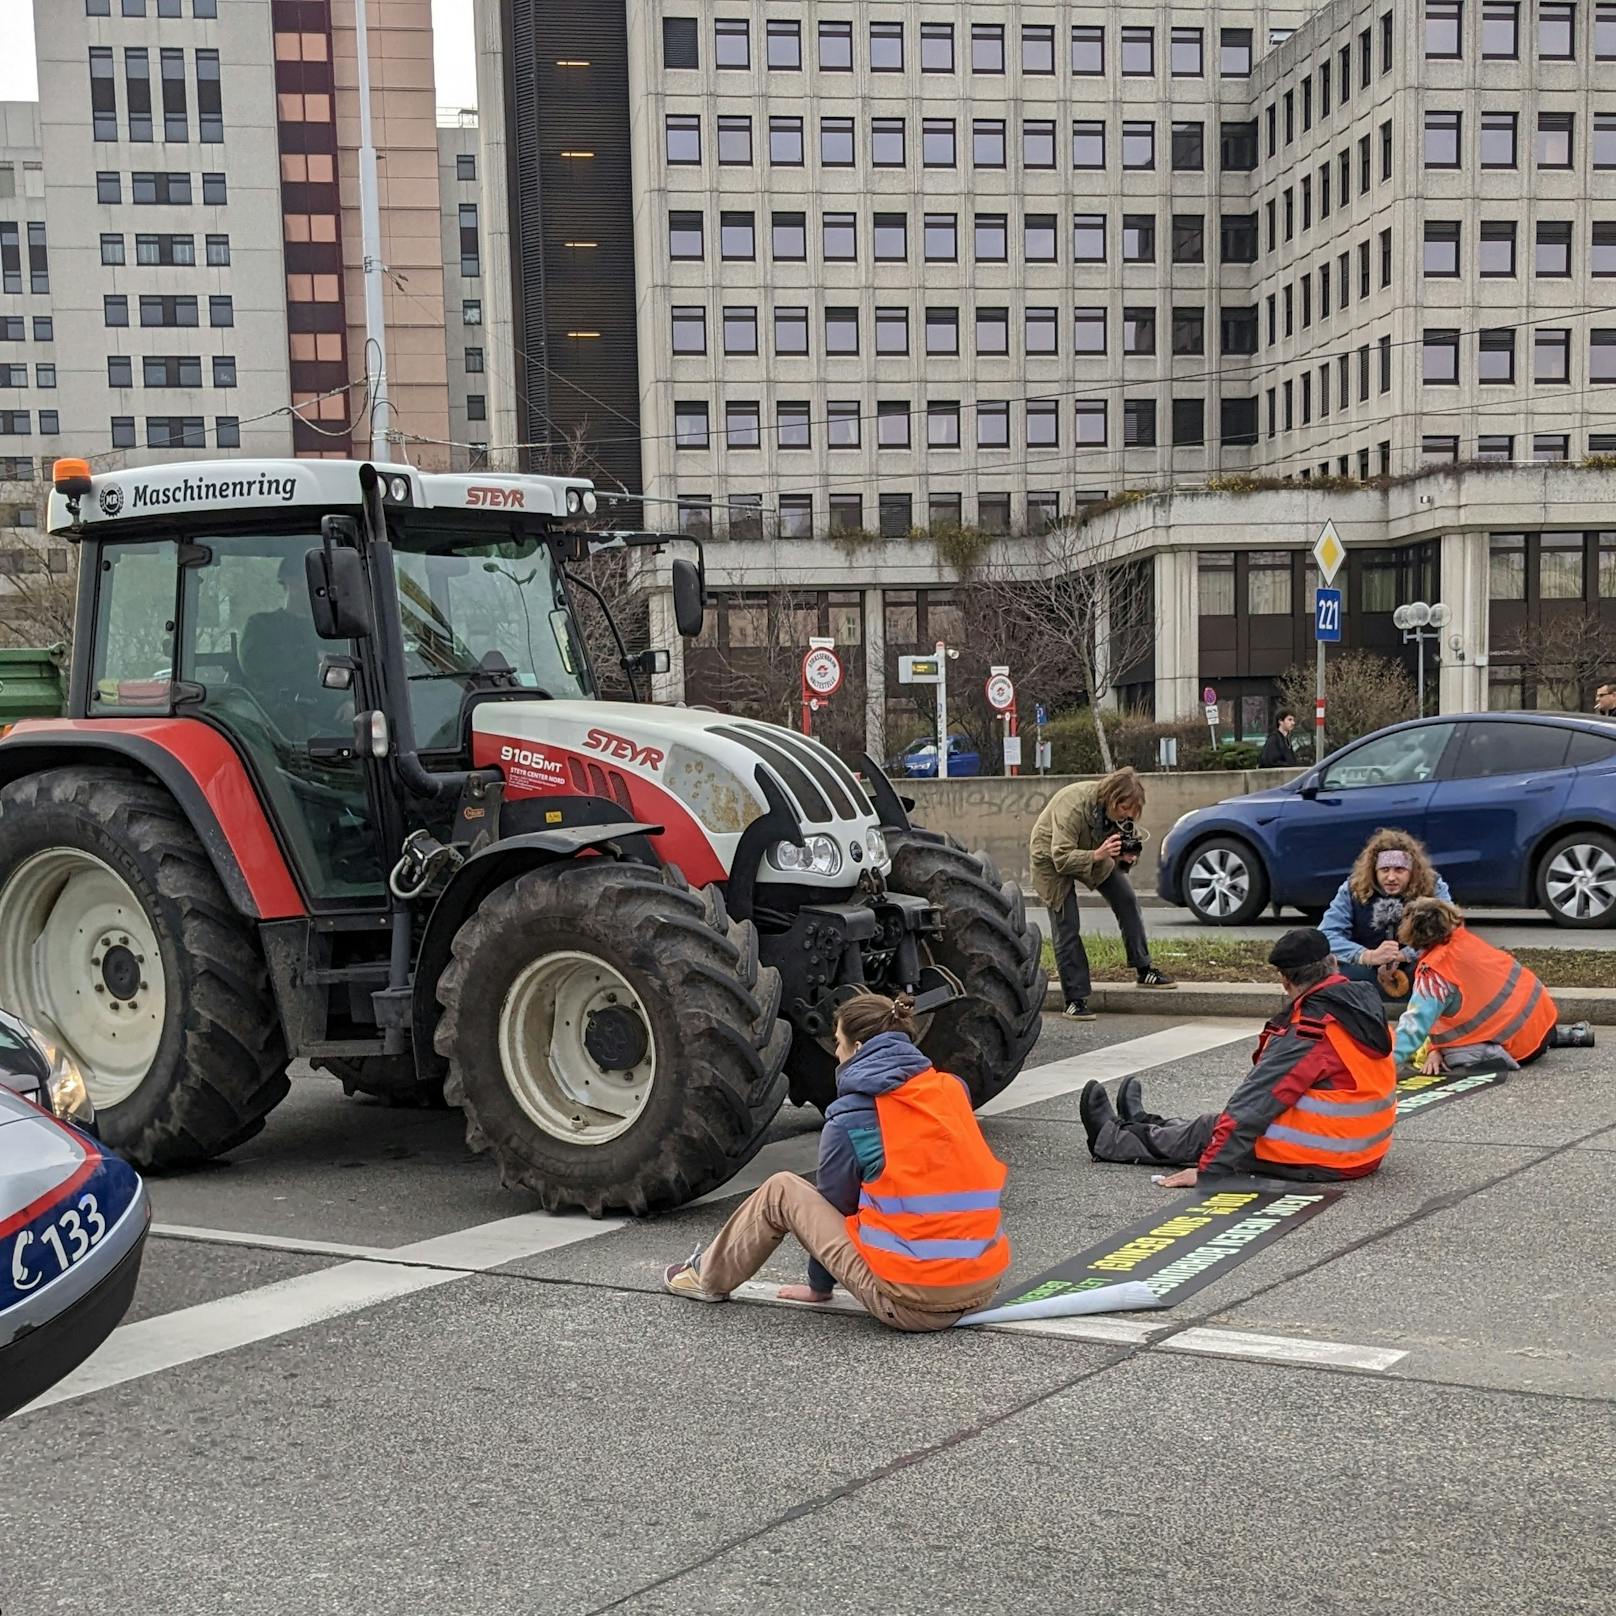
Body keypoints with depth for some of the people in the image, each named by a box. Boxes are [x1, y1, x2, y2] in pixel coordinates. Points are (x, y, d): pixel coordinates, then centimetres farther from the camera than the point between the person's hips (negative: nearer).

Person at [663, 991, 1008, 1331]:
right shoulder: (953, 1089, 8)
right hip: (983, 1290, 5)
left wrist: (819, 1285, 24)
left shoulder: (850, 1117, -5)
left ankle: (708, 1277, 31)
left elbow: (836, 1204, 7)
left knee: (781, 1191, 11)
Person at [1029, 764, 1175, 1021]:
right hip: (1052, 860, -6)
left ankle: (1144, 970, 10)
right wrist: (1097, 855, -51)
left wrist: (1126, 857, -25)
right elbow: (1061, 859, -37)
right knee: (1067, 928, -11)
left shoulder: (1117, 809, -17)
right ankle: (1075, 1000, -5)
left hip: (1094, 853, 6)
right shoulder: (1072, 806, -38)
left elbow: (1117, 850, -2)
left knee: (1127, 901, -1)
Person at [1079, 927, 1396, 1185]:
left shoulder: (1309, 1032, -23)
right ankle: (1143, 1127, 45)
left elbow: (1256, 1102, -23)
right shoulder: (1368, 1005, 3)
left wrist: (1207, 1168, -20)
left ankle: (1111, 1140, 32)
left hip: (1316, 1161, -8)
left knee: (1210, 1131, 12)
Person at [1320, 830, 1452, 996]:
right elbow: (1326, 935, -14)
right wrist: (1369, 956, -30)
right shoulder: (1352, 890, -3)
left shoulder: (1434, 888, -3)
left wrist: (1402, 956, -29)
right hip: (1366, 970, 2)